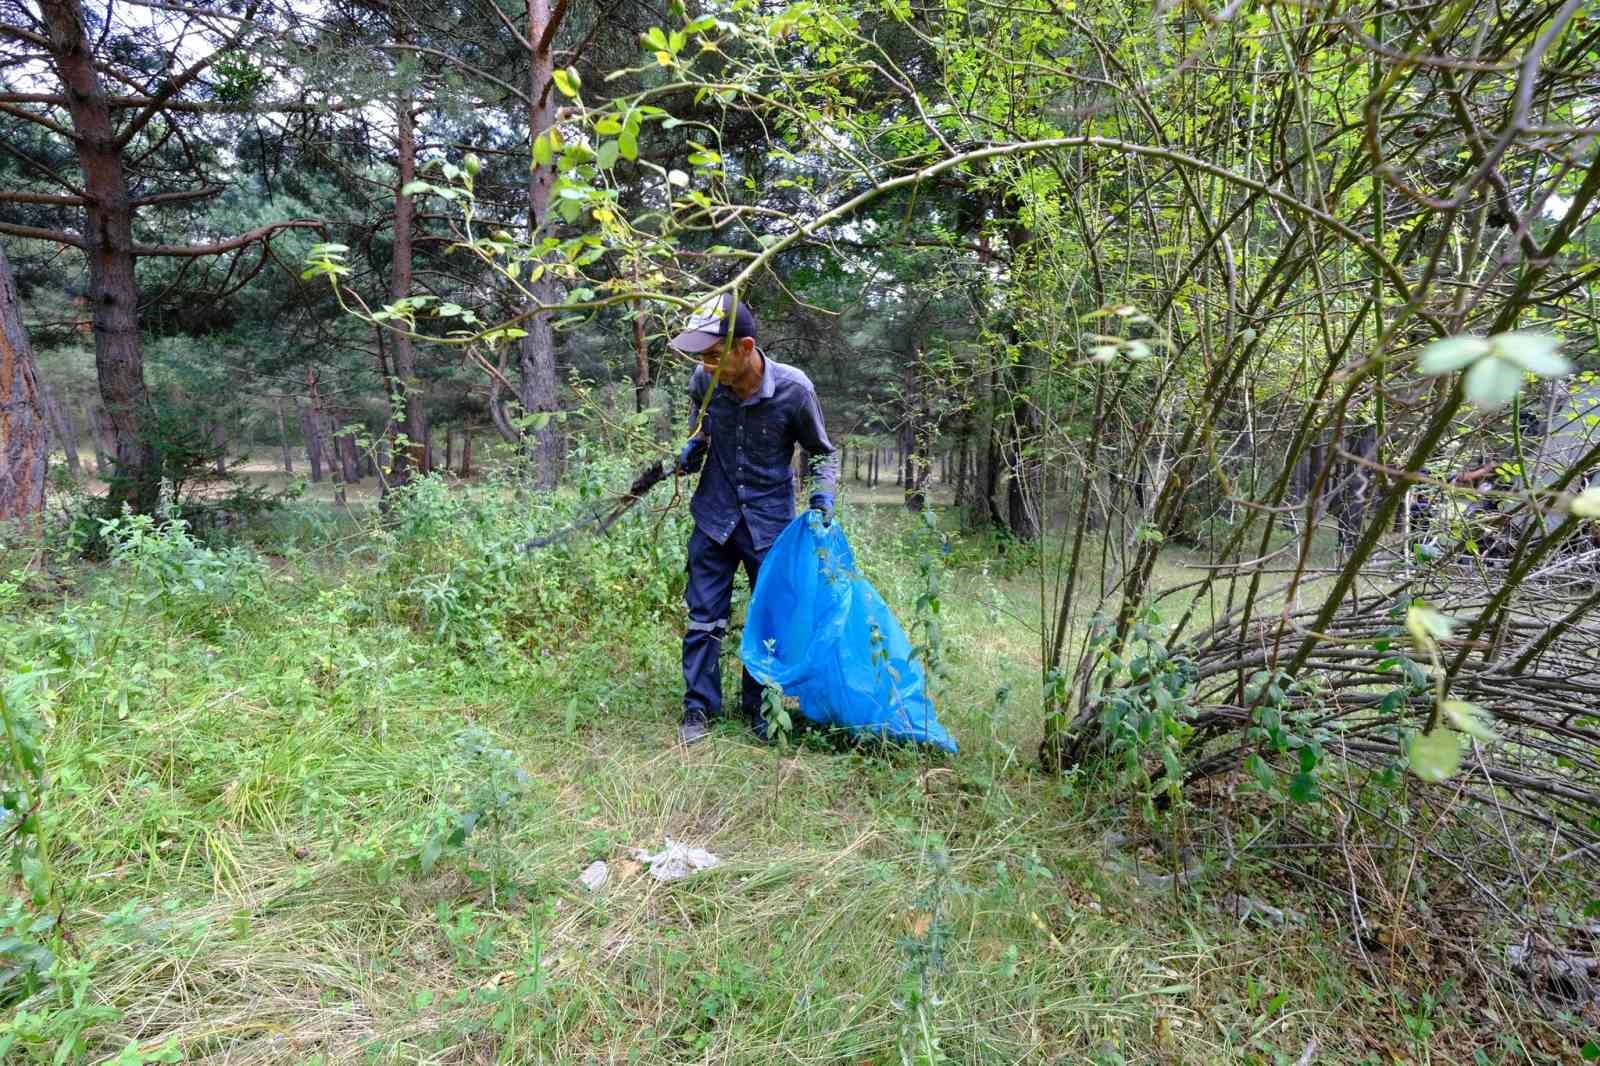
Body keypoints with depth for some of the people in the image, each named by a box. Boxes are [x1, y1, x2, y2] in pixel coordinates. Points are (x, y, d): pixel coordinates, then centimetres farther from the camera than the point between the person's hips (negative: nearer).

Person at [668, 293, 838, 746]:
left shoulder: (793, 389, -20)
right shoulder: (704, 380, -11)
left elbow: (822, 452, -4)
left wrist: (823, 490, -22)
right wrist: (694, 445, -4)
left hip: (770, 521, -2)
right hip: (714, 516, 2)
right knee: (704, 616, 6)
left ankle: (758, 707, 27)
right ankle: (700, 708, 20)